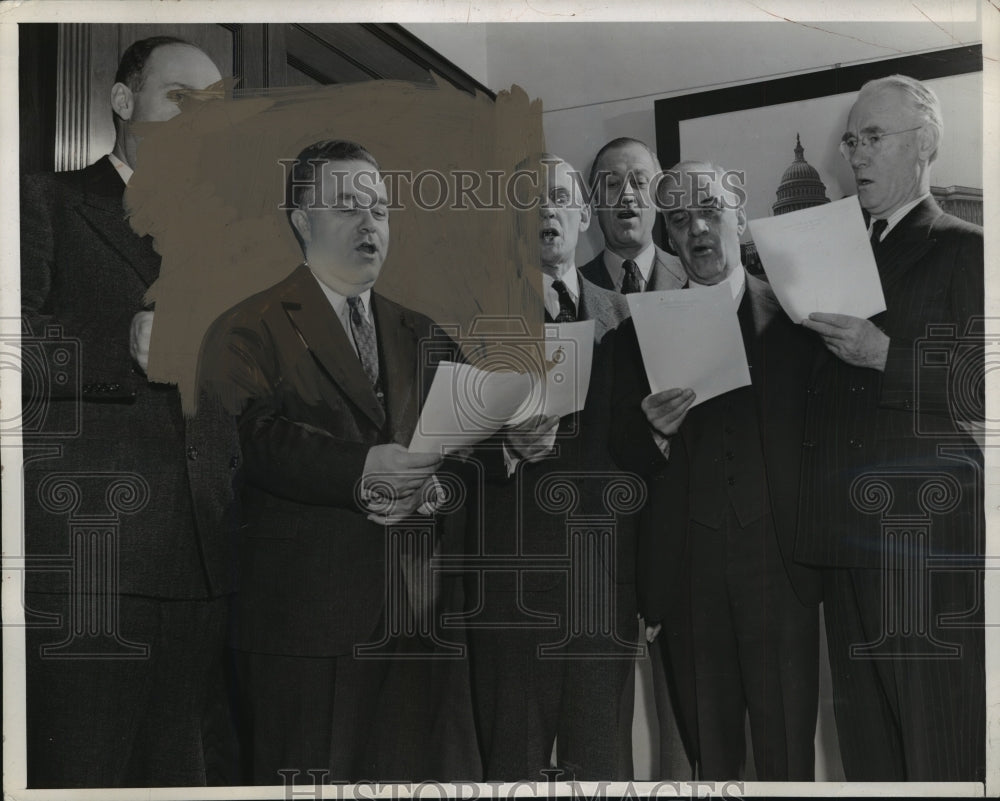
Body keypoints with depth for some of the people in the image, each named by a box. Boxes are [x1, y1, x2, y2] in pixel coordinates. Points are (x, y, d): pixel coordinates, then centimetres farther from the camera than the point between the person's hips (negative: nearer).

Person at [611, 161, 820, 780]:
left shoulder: (793, 316, 4)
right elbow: (626, 460, 4)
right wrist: (655, 431, -15)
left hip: (778, 566, -1)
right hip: (690, 574, 1)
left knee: (786, 751, 3)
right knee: (709, 750, 10)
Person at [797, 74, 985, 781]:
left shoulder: (962, 250, 0)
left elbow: (982, 390, -10)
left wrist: (886, 355, -18)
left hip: (930, 547, -6)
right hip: (849, 549, 7)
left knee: (943, 756, -1)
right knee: (867, 755, 12)